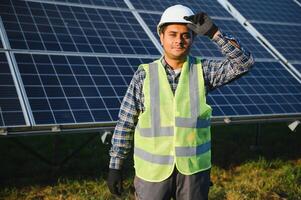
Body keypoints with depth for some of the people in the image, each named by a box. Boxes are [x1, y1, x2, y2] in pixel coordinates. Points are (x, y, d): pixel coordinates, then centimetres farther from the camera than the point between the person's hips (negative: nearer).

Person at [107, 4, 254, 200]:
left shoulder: (203, 70, -1)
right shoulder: (144, 74, -4)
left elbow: (244, 63, -12)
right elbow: (125, 124, 0)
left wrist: (214, 33, -20)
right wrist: (115, 165, 0)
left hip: (194, 168, 1)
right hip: (152, 169, -1)